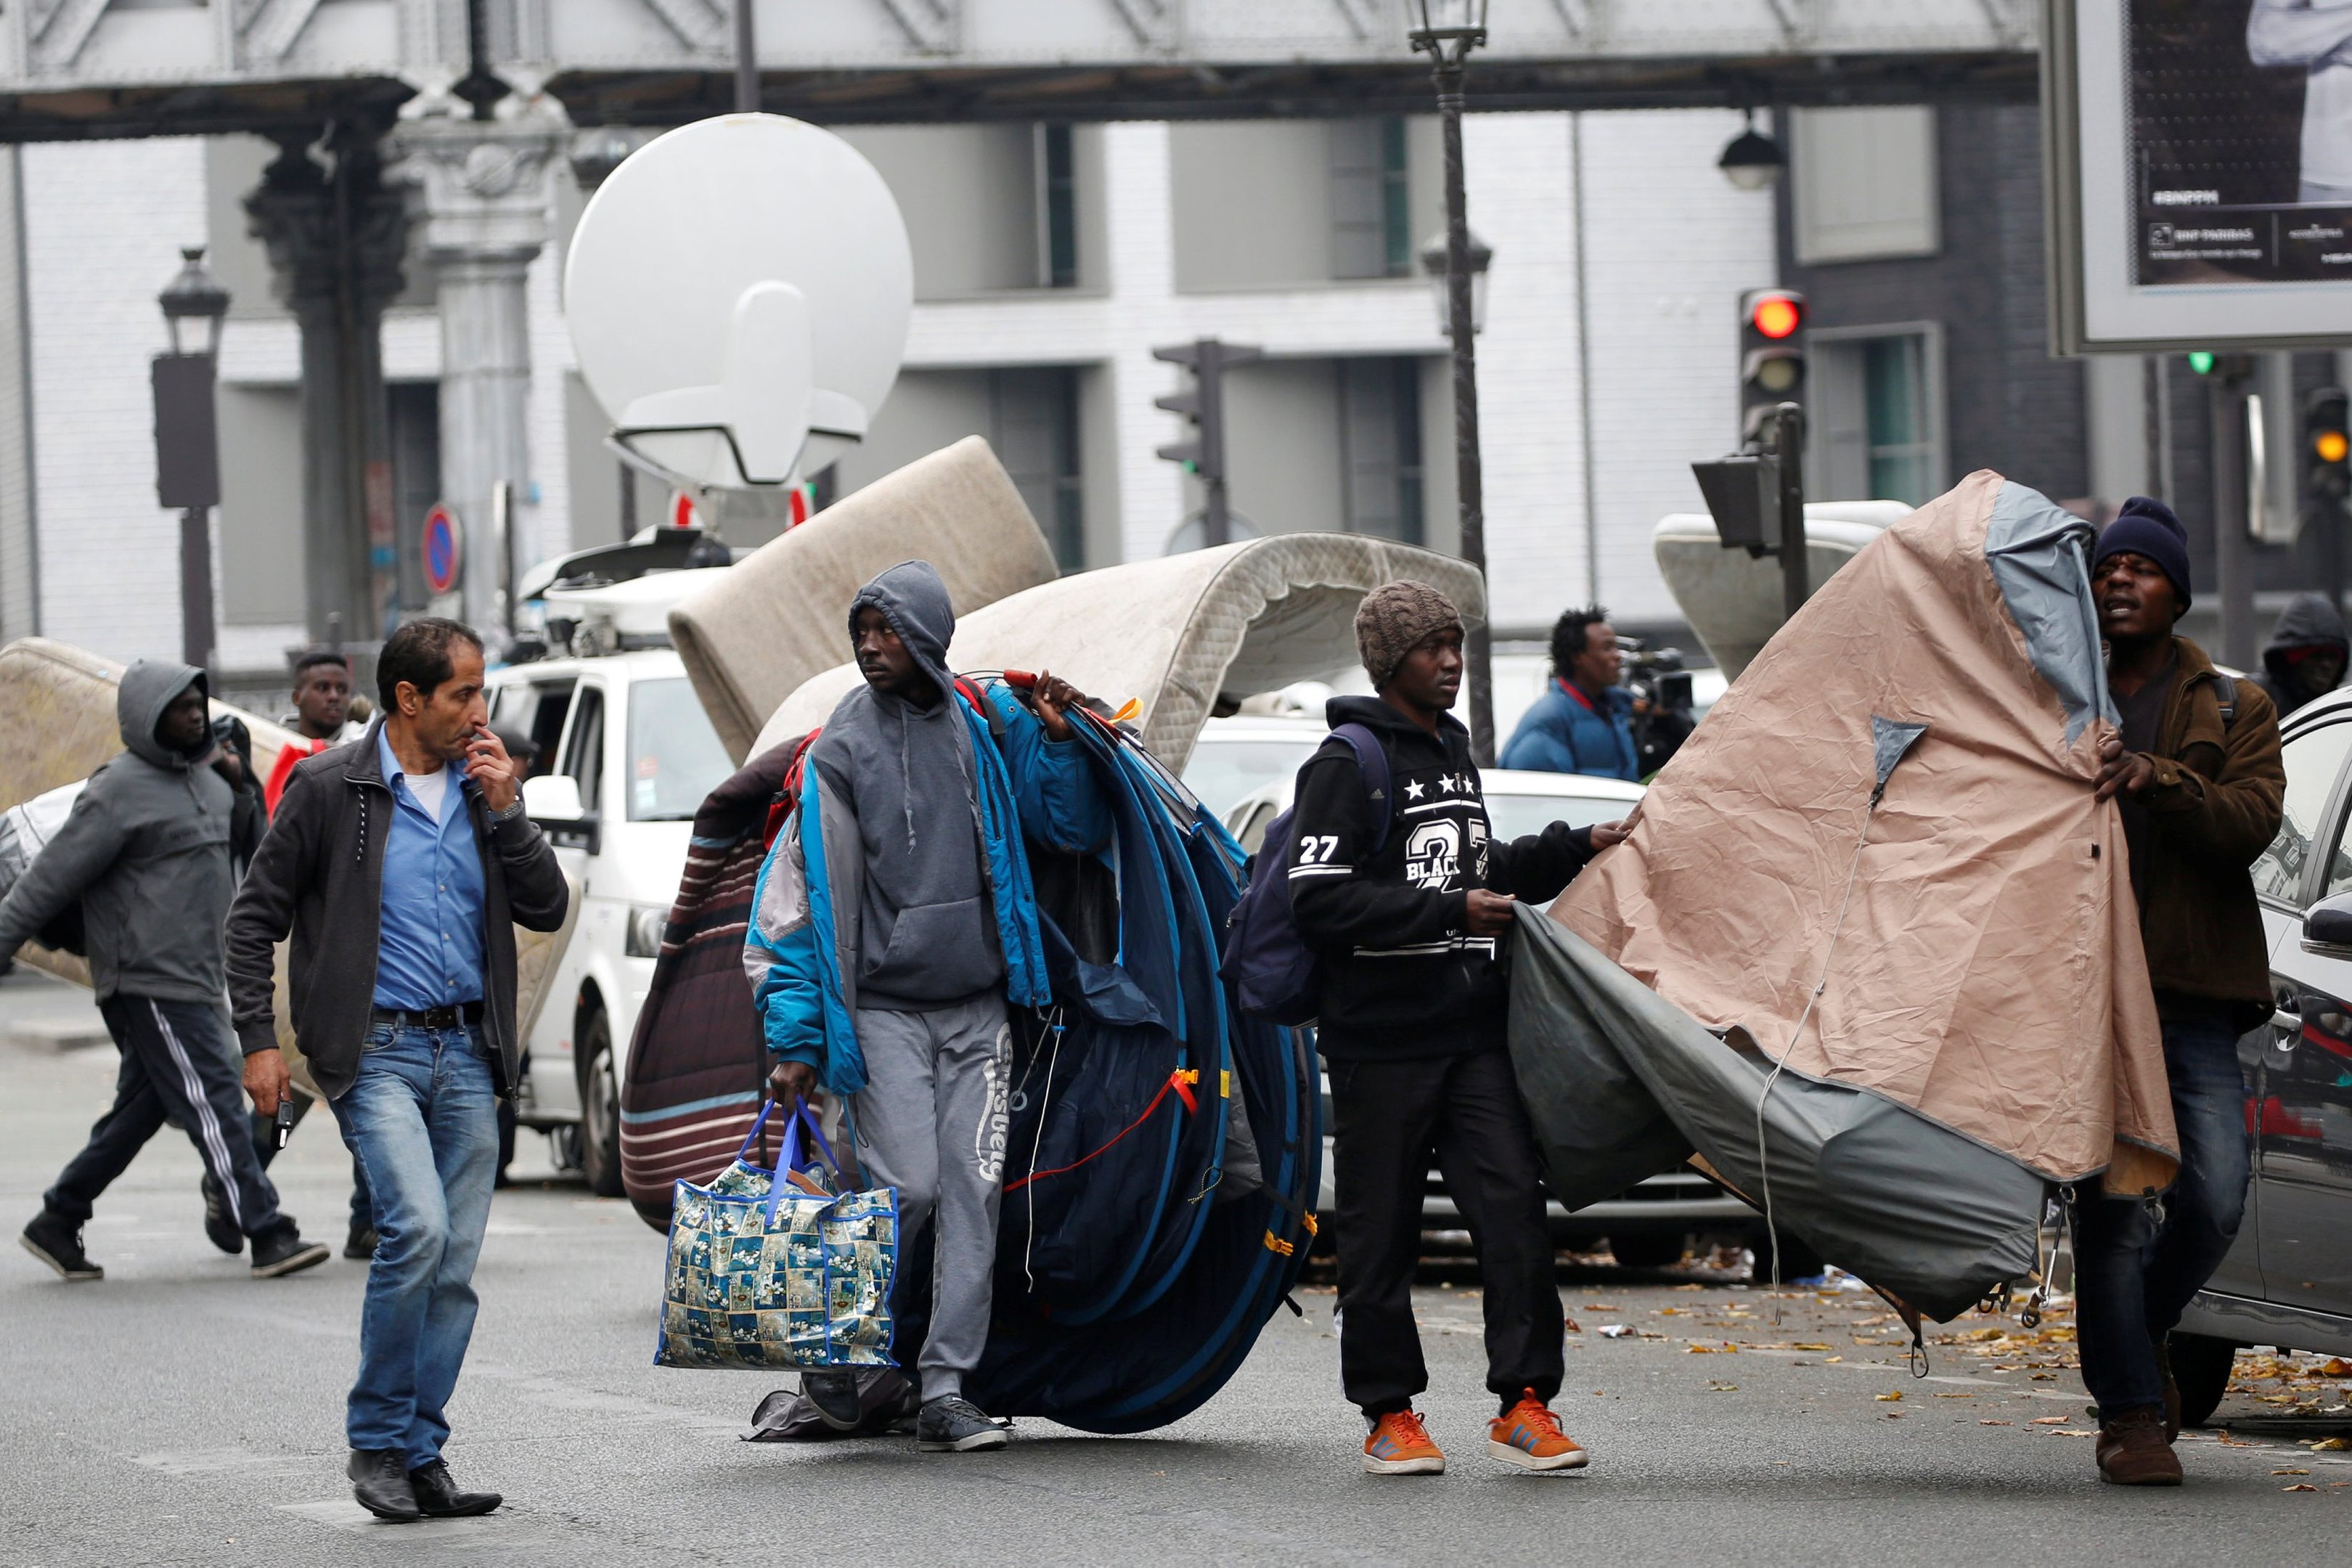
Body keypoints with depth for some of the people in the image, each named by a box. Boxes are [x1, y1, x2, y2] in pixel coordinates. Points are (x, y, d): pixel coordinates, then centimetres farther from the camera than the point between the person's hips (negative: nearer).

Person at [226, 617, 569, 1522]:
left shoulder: (482, 786, 10)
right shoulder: (327, 788, -4)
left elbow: (547, 910, 7)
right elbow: (255, 918, 0)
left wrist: (505, 810, -5)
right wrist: (259, 1040, -7)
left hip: (466, 1052, 5)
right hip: (374, 1050, -5)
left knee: (454, 1266, 3)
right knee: (417, 1227, -21)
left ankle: (419, 1455, 10)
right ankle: (376, 1441, -8)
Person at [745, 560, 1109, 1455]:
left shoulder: (990, 727, 5)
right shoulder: (841, 750, -3)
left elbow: (1076, 834, 14)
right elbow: (800, 895, -4)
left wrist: (1059, 743, -4)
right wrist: (797, 1038, -9)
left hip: (978, 1009, 3)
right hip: (884, 1007, -3)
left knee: (973, 1193, -2)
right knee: (906, 1186, -12)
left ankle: (947, 1390, 2)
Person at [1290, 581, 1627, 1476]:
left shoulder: (1454, 754, 18)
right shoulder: (1346, 766, -7)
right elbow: (1320, 900, -16)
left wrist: (1575, 850, 16)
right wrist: (1451, 911, -18)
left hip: (1472, 1033, 6)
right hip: (1380, 1041, -6)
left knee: (1513, 1207, -6)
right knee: (1380, 1232, 2)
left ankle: (1524, 1403, -4)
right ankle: (1389, 1414, 12)